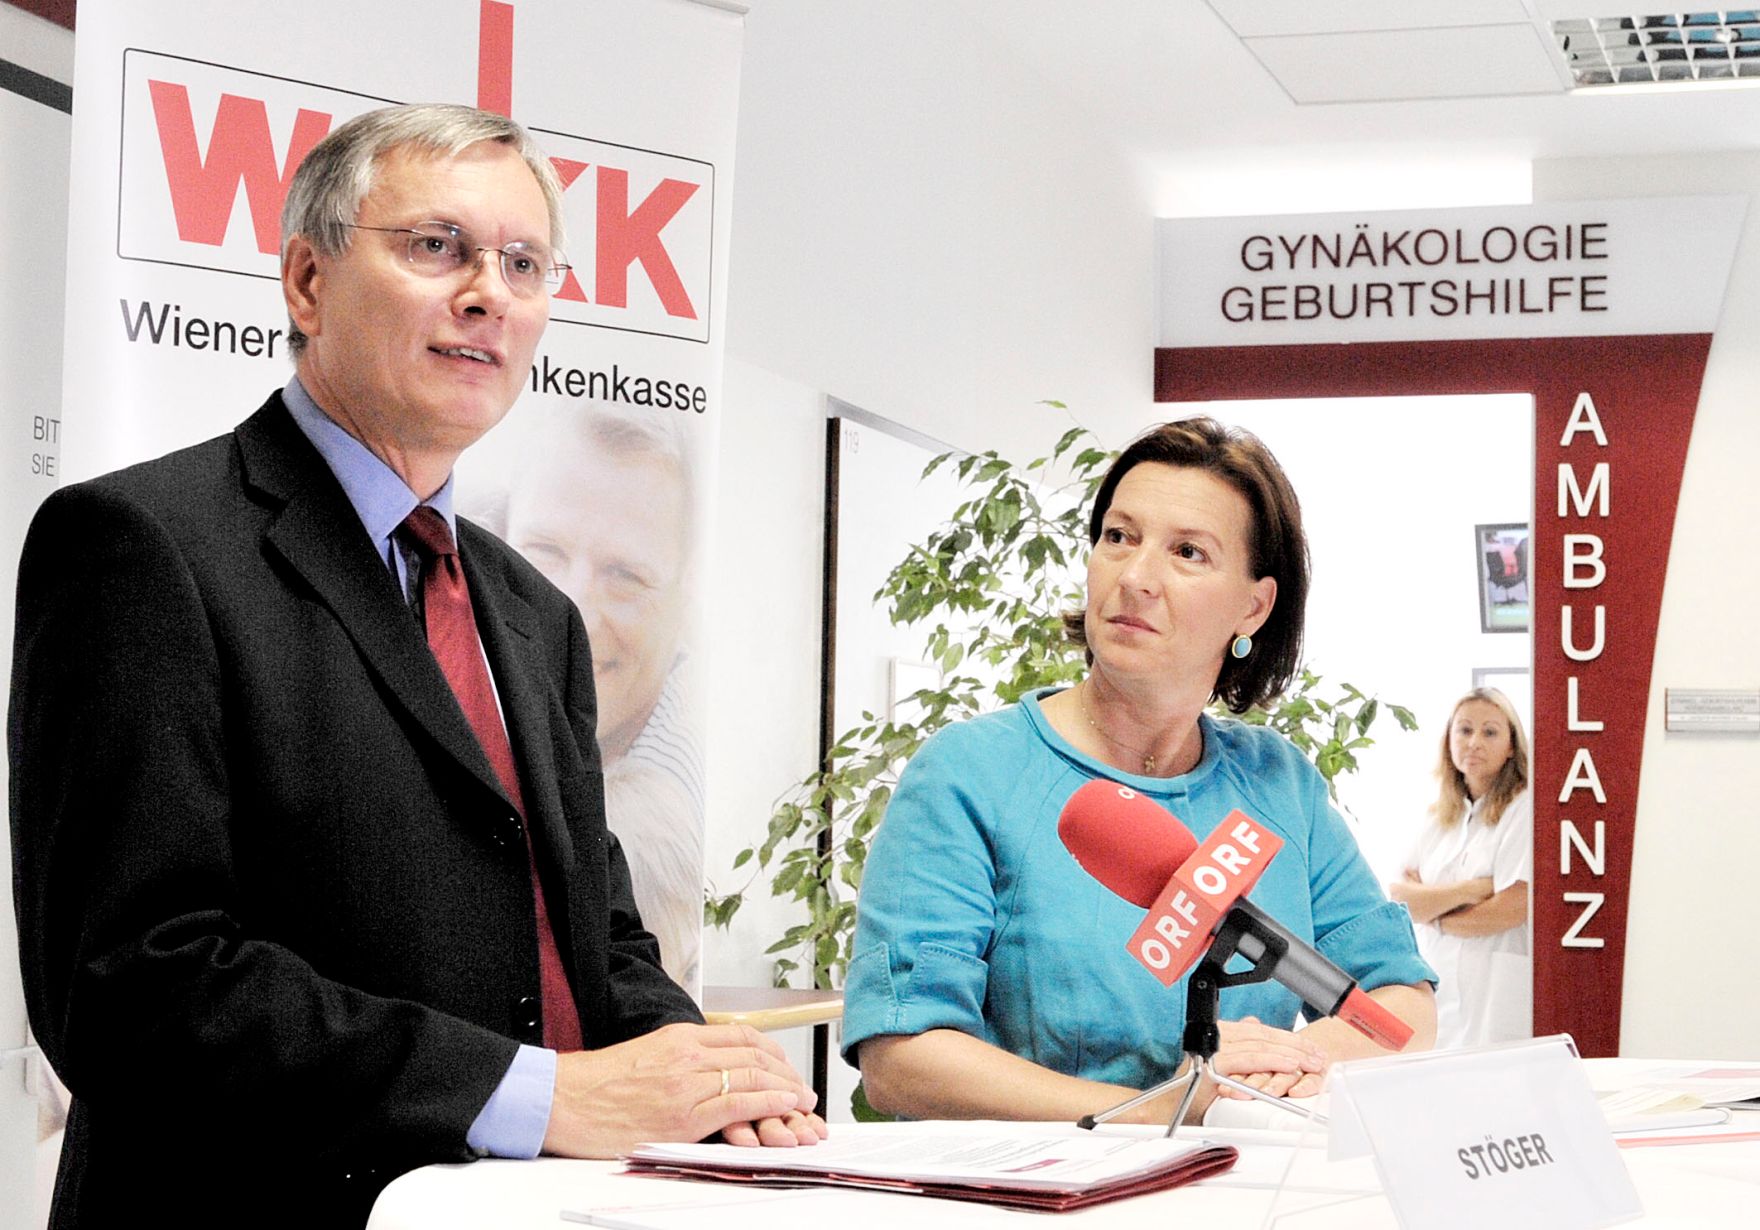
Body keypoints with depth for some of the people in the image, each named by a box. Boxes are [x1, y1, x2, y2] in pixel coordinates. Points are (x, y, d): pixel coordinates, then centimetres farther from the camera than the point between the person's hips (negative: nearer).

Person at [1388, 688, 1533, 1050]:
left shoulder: (1523, 809, -4)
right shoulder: (1441, 817, 15)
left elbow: (1515, 907, -13)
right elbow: (1398, 898, 4)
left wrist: (1436, 918, 1)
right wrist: (1469, 890, -13)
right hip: (1439, 991, 6)